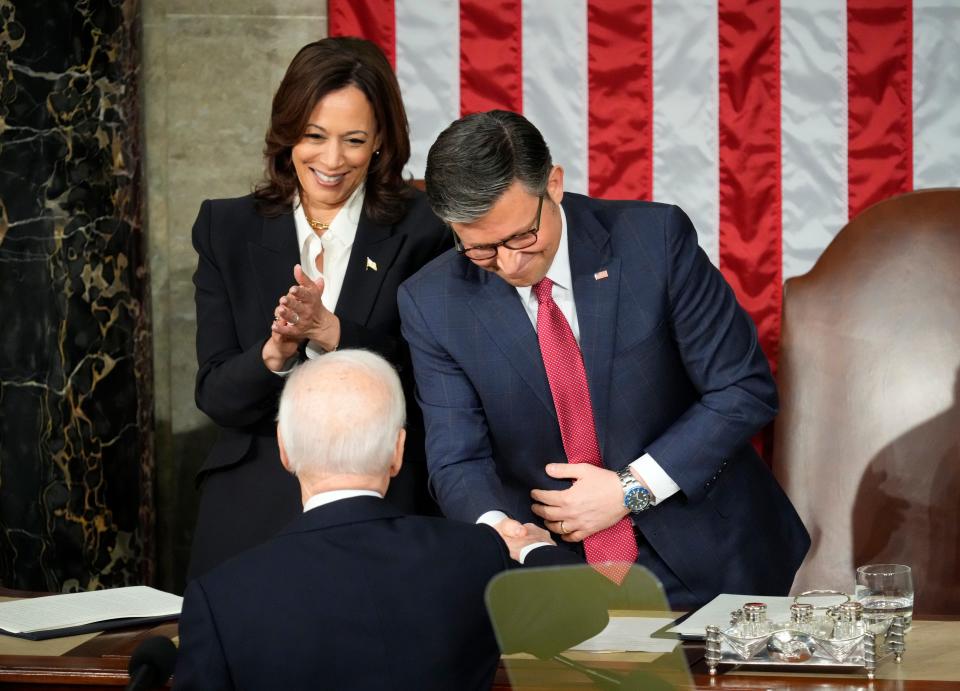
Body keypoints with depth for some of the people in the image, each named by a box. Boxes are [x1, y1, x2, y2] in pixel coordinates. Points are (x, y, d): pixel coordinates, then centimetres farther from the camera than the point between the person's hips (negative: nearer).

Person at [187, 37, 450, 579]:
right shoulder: (228, 229, 7)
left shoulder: (422, 230, 1)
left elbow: (427, 385, -5)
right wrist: (273, 355, -19)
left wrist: (331, 331, -18)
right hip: (254, 511, 2)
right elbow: (215, 397, 2)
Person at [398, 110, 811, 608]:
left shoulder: (654, 237, -9)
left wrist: (631, 488, -13)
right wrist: (494, 526, -26)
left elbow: (745, 390, -5)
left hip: (706, 559, -2)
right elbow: (458, 461, -3)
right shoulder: (432, 304, -3)